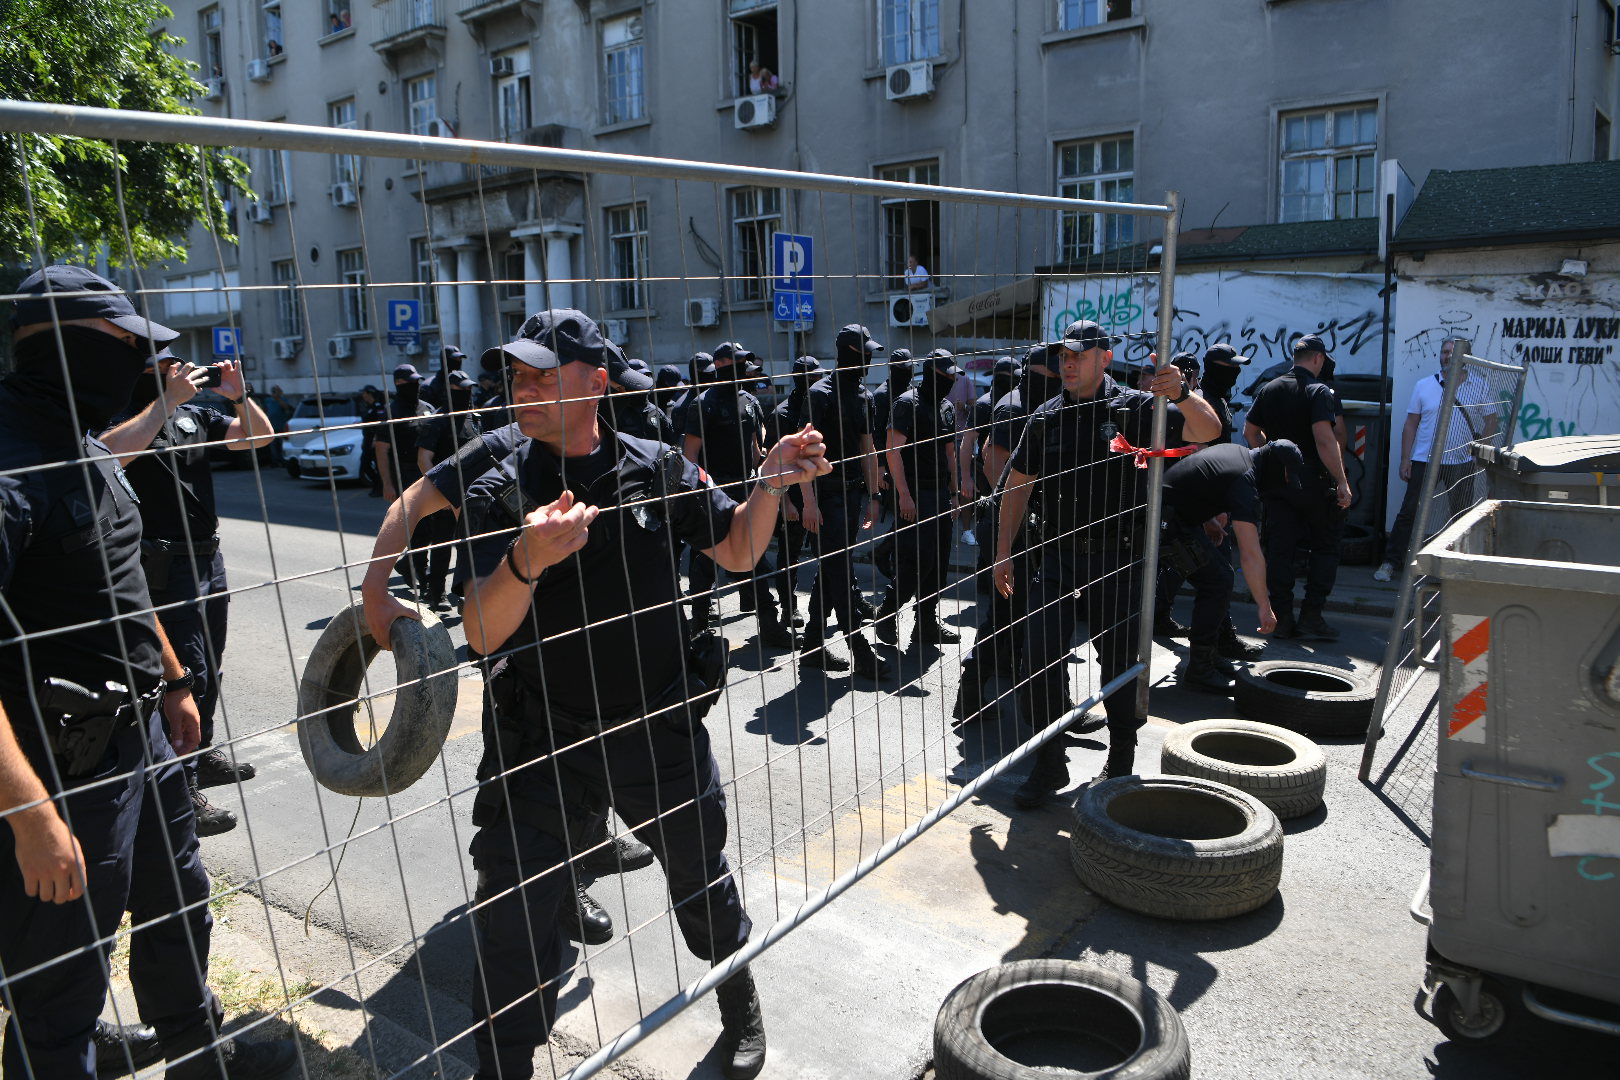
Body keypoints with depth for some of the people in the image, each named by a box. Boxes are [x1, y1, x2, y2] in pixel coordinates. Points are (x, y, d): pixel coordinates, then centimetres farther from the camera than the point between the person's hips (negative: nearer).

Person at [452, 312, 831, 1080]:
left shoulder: (656, 468, -3)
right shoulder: (499, 494, -8)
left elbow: (737, 552, 6)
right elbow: (483, 636, -20)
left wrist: (769, 484, -13)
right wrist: (526, 563, -41)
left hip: (658, 725, 1)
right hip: (539, 737, -1)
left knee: (699, 877, 19)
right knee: (510, 921, 3)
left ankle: (739, 1002, 48)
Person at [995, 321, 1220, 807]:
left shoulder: (1135, 407, -4)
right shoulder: (1046, 417, 6)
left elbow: (1207, 431, -11)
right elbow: (1018, 483, 12)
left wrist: (1182, 394, -31)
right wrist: (1004, 549, 7)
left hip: (1117, 557, -2)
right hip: (1057, 554, 3)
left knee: (1118, 657, 10)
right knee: (1042, 655, -3)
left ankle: (1121, 757, 30)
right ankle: (1049, 763, 12)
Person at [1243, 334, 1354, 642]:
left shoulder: (1269, 389, 8)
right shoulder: (1320, 392, -11)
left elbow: (1249, 432, 13)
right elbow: (1324, 439, -22)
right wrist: (1342, 482, -20)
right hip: (1312, 481, -5)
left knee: (1279, 547, 6)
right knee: (1325, 547, 7)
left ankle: (1282, 618, 8)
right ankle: (1311, 616, 2)